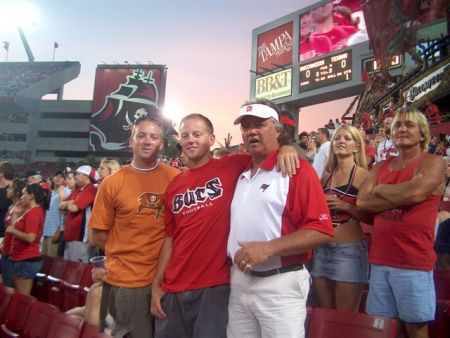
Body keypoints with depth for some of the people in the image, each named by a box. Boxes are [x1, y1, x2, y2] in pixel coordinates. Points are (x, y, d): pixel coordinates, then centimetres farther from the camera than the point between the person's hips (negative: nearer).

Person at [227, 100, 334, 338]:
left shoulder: (297, 169, -9)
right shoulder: (241, 174, 12)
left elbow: (321, 230, -16)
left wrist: (268, 248, -23)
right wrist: (233, 263, 7)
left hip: (280, 285, -6)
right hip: (239, 281, 6)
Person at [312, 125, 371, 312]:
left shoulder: (363, 175, -5)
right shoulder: (326, 175, 11)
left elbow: (372, 216, -10)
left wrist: (345, 206, -18)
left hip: (349, 250, -6)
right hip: (322, 249, 6)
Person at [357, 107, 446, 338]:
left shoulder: (433, 163, -1)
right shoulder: (381, 167, 12)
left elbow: (415, 193, -21)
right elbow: (362, 202, -1)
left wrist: (381, 189, -3)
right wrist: (402, 195, -12)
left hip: (413, 261, -4)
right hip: (379, 260, 5)